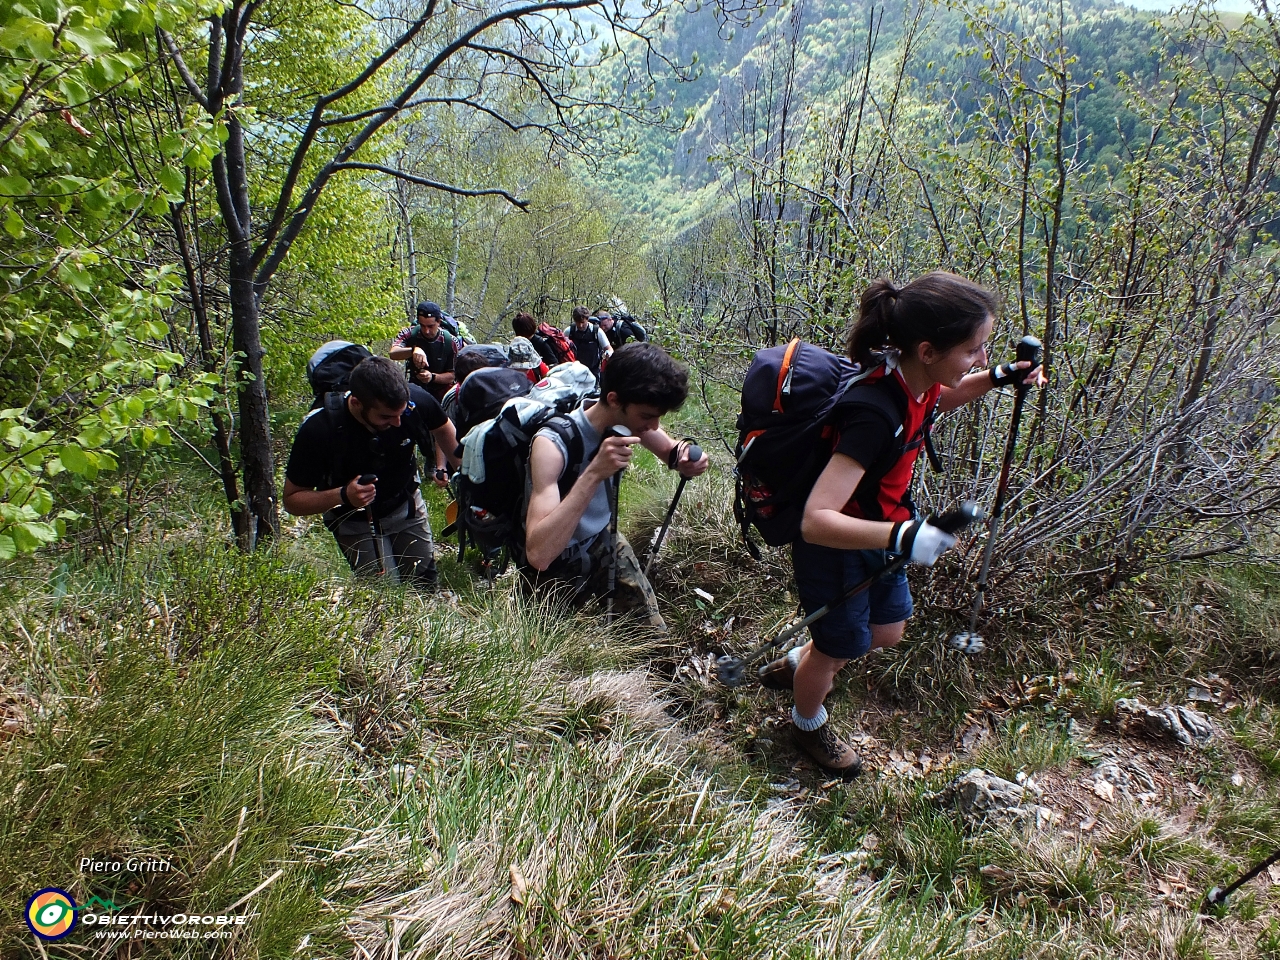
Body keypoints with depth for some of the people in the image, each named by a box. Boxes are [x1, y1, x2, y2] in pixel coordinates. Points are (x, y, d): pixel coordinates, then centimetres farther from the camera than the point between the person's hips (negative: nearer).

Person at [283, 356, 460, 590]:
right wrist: (342, 496, -40)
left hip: (406, 506, 3)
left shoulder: (415, 401, -26)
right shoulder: (318, 428, -33)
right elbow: (292, 500, -23)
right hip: (354, 519, -3)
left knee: (426, 585, 9)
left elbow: (443, 428, 0)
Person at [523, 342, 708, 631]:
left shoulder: (629, 418, -17)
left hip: (604, 542, 6)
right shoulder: (553, 442, -34)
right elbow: (538, 554, -43)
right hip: (555, 567, -5)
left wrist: (686, 457, -22)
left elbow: (670, 452, 4)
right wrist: (594, 473, -50)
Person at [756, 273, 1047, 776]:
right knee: (838, 647, 17)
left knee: (887, 631, 25)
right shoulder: (874, 415, -39)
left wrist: (998, 378, 1)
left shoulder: (915, 382, -13)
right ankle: (807, 723, 49)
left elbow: (933, 402, 16)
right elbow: (816, 521, -44)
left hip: (876, 535, 8)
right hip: (834, 547, -8)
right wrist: (902, 537, -54)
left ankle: (796, 664, 51)